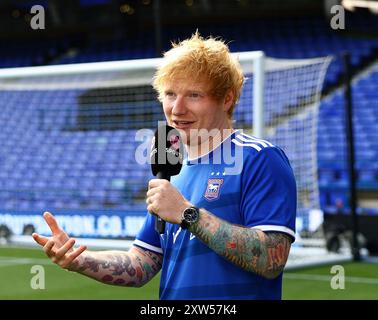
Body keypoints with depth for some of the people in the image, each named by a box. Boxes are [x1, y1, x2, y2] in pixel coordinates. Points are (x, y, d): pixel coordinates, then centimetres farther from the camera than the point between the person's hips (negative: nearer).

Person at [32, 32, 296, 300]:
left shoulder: (260, 160, -12)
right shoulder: (173, 178, 11)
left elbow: (271, 260, -22)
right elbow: (140, 266, 11)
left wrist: (187, 214, -23)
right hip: (174, 294, 6)